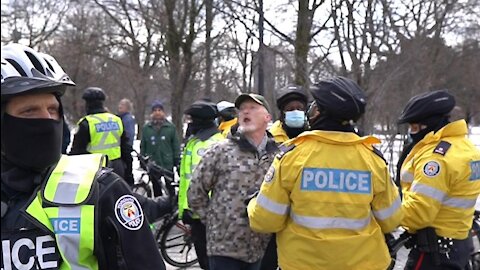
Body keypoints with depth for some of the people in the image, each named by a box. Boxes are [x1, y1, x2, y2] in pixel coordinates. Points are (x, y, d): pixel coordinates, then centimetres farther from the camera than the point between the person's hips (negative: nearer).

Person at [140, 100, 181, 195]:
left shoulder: (170, 127, 0)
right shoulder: (146, 128, 4)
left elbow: (176, 145, 2)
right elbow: (142, 146, 8)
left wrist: (177, 161, -1)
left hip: (168, 164, -2)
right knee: (156, 188, 11)